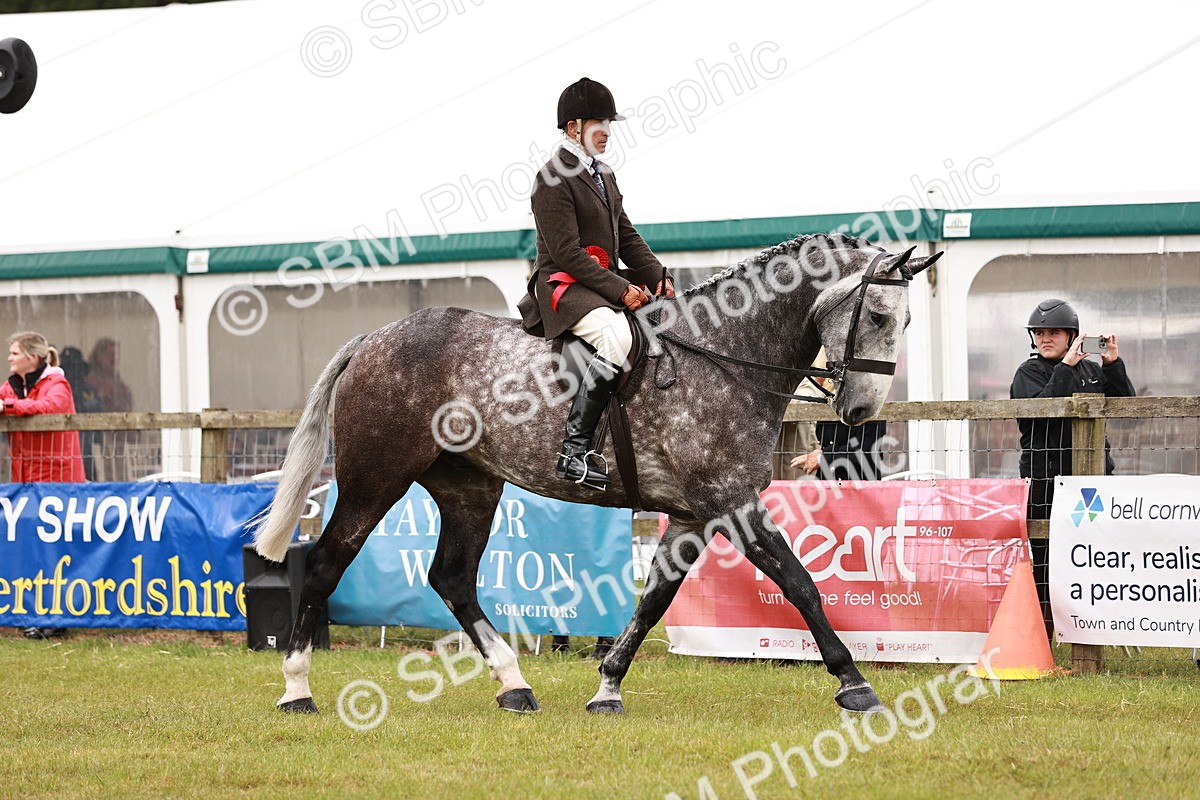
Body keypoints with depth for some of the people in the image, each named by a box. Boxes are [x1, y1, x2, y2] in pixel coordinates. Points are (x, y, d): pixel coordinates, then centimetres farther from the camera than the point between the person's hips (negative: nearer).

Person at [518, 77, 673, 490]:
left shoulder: (604, 176, 20)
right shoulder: (553, 179, -10)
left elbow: (628, 238, 20)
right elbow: (566, 252, -18)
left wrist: (659, 279, 4)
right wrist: (620, 290, -20)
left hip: (608, 283, 10)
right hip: (563, 286, -10)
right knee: (617, 336, -36)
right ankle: (574, 450, -38)